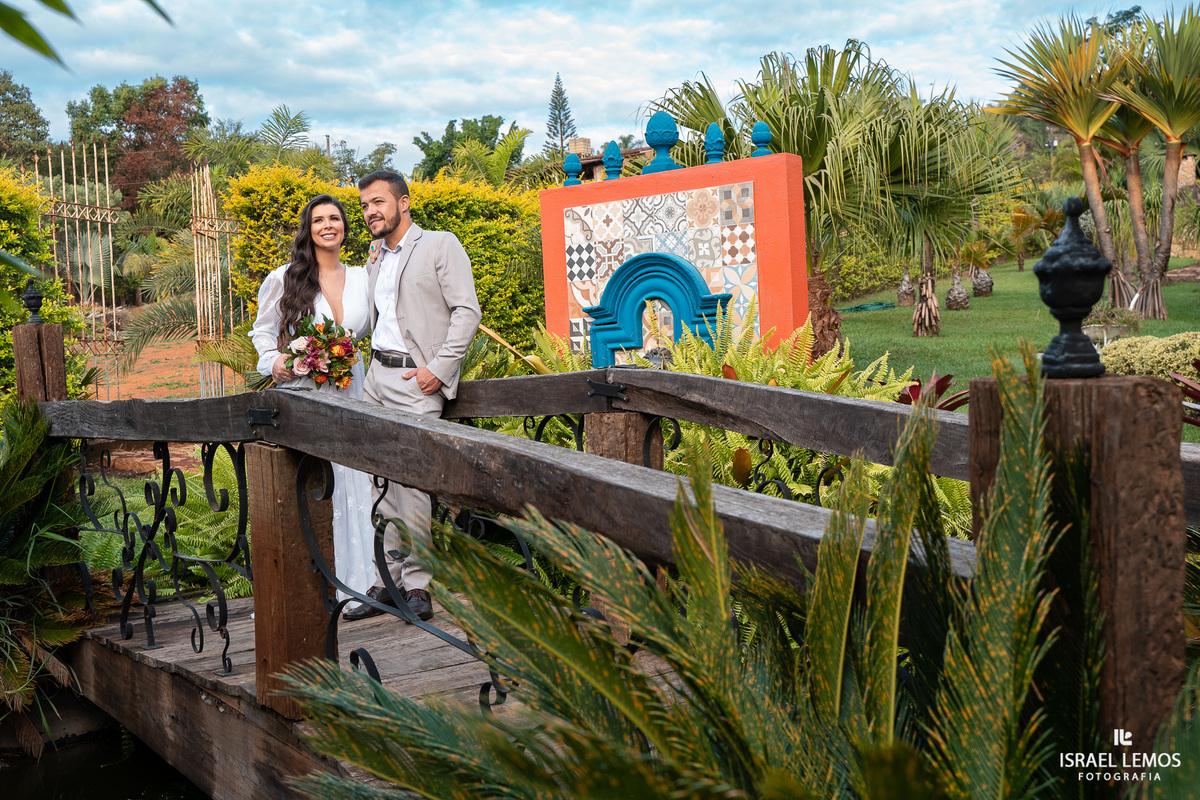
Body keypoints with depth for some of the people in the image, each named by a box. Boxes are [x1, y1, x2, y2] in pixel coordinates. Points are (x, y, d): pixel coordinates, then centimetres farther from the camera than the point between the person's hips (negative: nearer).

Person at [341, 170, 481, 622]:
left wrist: (438, 369, -14)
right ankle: (387, 581, 12)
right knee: (382, 482, 6)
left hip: (416, 381, -7)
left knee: (411, 480, -11)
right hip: (377, 376, 7)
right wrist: (371, 364, 11)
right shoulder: (375, 258, 20)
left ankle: (416, 585, -3)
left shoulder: (440, 245, -1)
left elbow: (467, 312, -9)